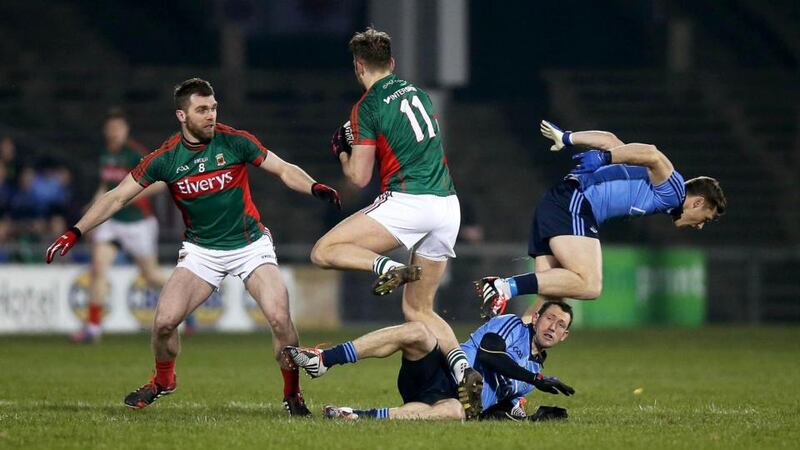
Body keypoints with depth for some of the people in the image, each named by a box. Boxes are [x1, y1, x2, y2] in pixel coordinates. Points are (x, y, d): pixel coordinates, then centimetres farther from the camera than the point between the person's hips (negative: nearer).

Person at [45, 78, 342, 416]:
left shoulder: (235, 141, -12)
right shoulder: (166, 158, -9)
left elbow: (284, 170, -5)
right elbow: (117, 197, -4)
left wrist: (314, 188, -25)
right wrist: (74, 233, -11)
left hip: (250, 244, -1)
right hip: (201, 249, 1)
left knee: (279, 318, -20)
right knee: (164, 321, -13)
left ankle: (292, 393, 2)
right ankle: (163, 380, 19)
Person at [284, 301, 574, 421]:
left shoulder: (532, 374, 26)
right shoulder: (512, 326, 14)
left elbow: (506, 406, 29)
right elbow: (488, 354, -5)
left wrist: (511, 412, 4)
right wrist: (536, 379, -10)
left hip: (456, 402, 1)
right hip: (439, 372, -1)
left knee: (455, 412, -41)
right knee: (416, 331, -34)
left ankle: (361, 416, -44)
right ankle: (323, 360, -35)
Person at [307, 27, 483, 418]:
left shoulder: (367, 108, -4)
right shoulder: (418, 92, 17)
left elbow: (359, 178, -4)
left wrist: (343, 154, 17)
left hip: (408, 201, -7)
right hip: (447, 205, 7)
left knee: (323, 252, -1)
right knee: (418, 309, 14)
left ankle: (386, 267, -25)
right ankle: (463, 368, -9)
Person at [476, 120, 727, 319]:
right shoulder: (672, 190, 1)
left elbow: (611, 141, 26)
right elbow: (653, 156, -18)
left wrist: (567, 139, 22)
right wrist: (605, 159, -14)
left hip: (552, 205, 9)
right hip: (574, 204, -9)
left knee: (549, 301, 2)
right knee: (589, 285, -23)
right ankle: (507, 287, -29)